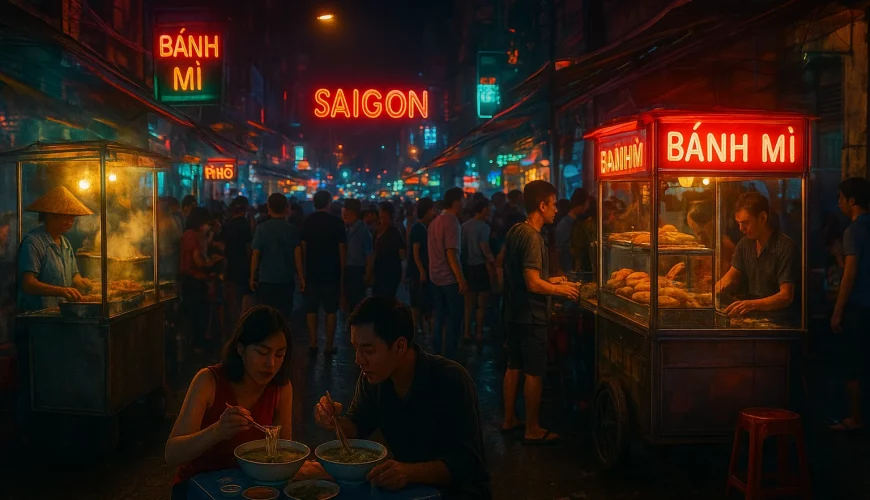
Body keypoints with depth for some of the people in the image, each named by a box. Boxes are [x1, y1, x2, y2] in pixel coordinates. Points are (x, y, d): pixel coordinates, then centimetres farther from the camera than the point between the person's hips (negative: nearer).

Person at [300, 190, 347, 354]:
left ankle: (313, 342, 9)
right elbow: (342, 249, -5)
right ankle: (329, 345, 5)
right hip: (331, 272, -2)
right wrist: (342, 273, 2)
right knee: (331, 310, 5)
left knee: (311, 308, 10)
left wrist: (303, 271, 8)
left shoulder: (307, 221, 1)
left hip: (312, 271, 2)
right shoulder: (336, 222, -6)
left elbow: (303, 247, 2)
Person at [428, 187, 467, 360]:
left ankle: (438, 356, 19)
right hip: (449, 278, -9)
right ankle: (449, 358, -1)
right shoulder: (452, 221, -14)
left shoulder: (435, 221, 14)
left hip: (436, 277, 9)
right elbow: (451, 253, -21)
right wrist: (461, 278, -21)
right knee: (454, 320, -2)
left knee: (440, 318, 14)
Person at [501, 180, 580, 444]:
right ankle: (533, 430, 8)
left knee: (514, 366, 17)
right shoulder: (532, 237, -21)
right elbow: (533, 284, -25)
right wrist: (561, 289, -11)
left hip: (514, 312, 10)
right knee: (534, 373, 0)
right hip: (531, 316, -10)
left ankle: (509, 419, 29)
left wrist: (549, 280, 15)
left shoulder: (515, 231, 8)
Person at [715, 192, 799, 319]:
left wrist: (752, 304, -39)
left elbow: (786, 296, -22)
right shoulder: (745, 243, 9)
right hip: (750, 313, 7)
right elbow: (732, 276, 13)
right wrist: (712, 291, -9)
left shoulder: (785, 247, -15)